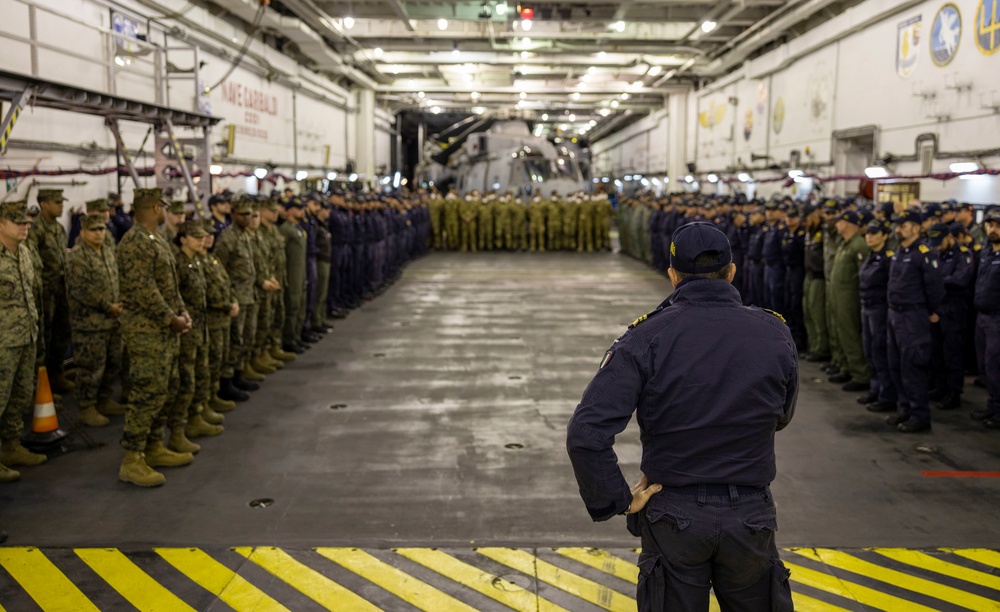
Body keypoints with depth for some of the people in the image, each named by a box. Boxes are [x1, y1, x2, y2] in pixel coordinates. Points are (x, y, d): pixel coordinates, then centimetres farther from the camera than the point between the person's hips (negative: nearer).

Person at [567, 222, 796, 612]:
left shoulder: (647, 338, -16)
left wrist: (619, 500, -12)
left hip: (673, 516, -2)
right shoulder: (775, 334, -8)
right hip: (750, 516, 2)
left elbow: (586, 434, -23)